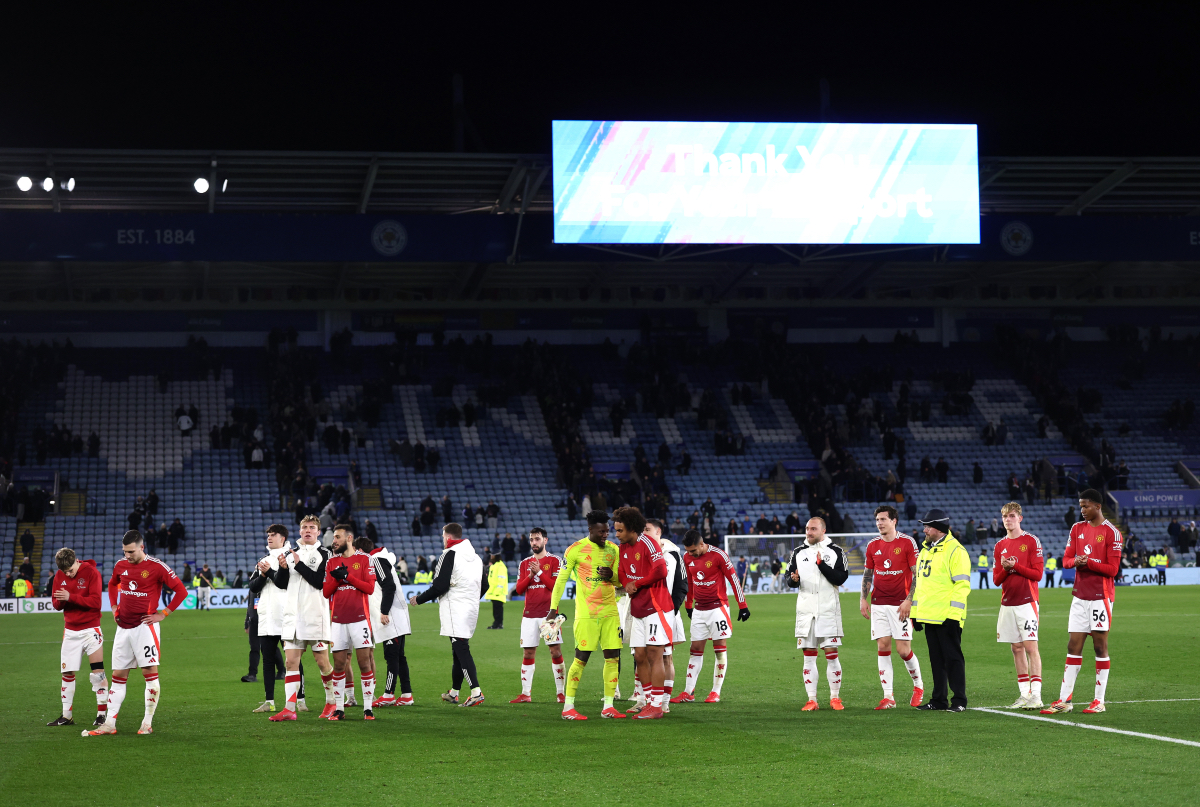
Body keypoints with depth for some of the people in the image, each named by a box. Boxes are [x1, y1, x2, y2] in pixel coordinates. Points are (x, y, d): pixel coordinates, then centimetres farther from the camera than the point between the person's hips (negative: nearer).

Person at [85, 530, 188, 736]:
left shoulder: (156, 567, -10)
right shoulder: (121, 565, 7)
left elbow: (181, 590, -8)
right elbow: (112, 584, 28)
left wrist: (163, 614, -9)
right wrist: (114, 608, 15)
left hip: (144, 626, -5)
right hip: (123, 627, 6)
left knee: (150, 673, -6)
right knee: (118, 676, 7)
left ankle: (147, 723, 1)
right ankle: (109, 724, 9)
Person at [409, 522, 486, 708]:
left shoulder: (450, 555, -10)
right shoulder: (475, 557, 16)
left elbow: (440, 586, -15)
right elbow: (483, 586, 21)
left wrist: (419, 599, -4)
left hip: (455, 609, -8)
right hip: (471, 609, 8)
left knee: (461, 650, -11)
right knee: (459, 650, 15)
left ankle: (476, 692, -20)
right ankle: (453, 692, 23)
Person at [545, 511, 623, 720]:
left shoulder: (613, 549, 10)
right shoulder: (575, 550, -5)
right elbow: (561, 579, -1)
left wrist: (611, 575, -7)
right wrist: (553, 608, -6)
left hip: (610, 612, 5)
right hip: (586, 614, -5)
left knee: (613, 657, 0)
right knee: (581, 658, -6)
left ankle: (608, 706, 7)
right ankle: (568, 707, 2)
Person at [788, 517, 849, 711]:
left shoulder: (835, 551, 1)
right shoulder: (798, 552, 11)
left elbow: (841, 578, -8)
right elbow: (789, 579, 12)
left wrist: (822, 565, -18)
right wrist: (794, 579, -11)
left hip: (828, 610, -3)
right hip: (805, 610, 3)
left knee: (831, 654, -3)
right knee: (809, 656, 3)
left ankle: (835, 698, 6)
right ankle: (812, 700, 7)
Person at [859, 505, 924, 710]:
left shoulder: (907, 542, -4)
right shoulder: (872, 545, 10)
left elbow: (917, 574, -4)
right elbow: (867, 574, 17)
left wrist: (909, 600, -12)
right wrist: (863, 599, 5)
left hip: (901, 604, -4)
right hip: (878, 604, 4)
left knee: (904, 650, -5)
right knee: (883, 648, -2)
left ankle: (918, 685, 21)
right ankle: (888, 697, 2)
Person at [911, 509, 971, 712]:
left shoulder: (955, 551, -10)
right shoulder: (925, 550, 17)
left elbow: (962, 585, -14)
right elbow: (919, 582, 24)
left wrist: (953, 613, -19)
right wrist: (915, 611, 20)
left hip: (947, 618, -8)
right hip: (929, 616, 8)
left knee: (952, 657, -4)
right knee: (936, 659, 11)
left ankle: (959, 701, 1)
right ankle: (938, 700, 16)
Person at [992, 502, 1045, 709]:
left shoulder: (1031, 541, -2)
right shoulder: (1000, 545, 13)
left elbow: (1037, 574, -6)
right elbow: (996, 579, 12)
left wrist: (1016, 566, -16)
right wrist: (1005, 569, -8)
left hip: (1027, 601, -5)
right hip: (1007, 603, 5)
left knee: (1030, 646, -10)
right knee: (1016, 648, 6)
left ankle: (1036, 695, -12)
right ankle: (1024, 694, 10)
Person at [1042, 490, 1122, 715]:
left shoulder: (1111, 533, -7)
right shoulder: (1077, 529, 12)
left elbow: (1112, 569, -10)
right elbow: (1066, 559, 11)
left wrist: (1089, 562, -18)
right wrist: (1075, 561, -11)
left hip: (1101, 596, -5)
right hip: (1080, 596, 5)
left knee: (1100, 646, -1)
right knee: (1073, 646, 3)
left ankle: (1099, 700, 4)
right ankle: (1064, 700, 4)